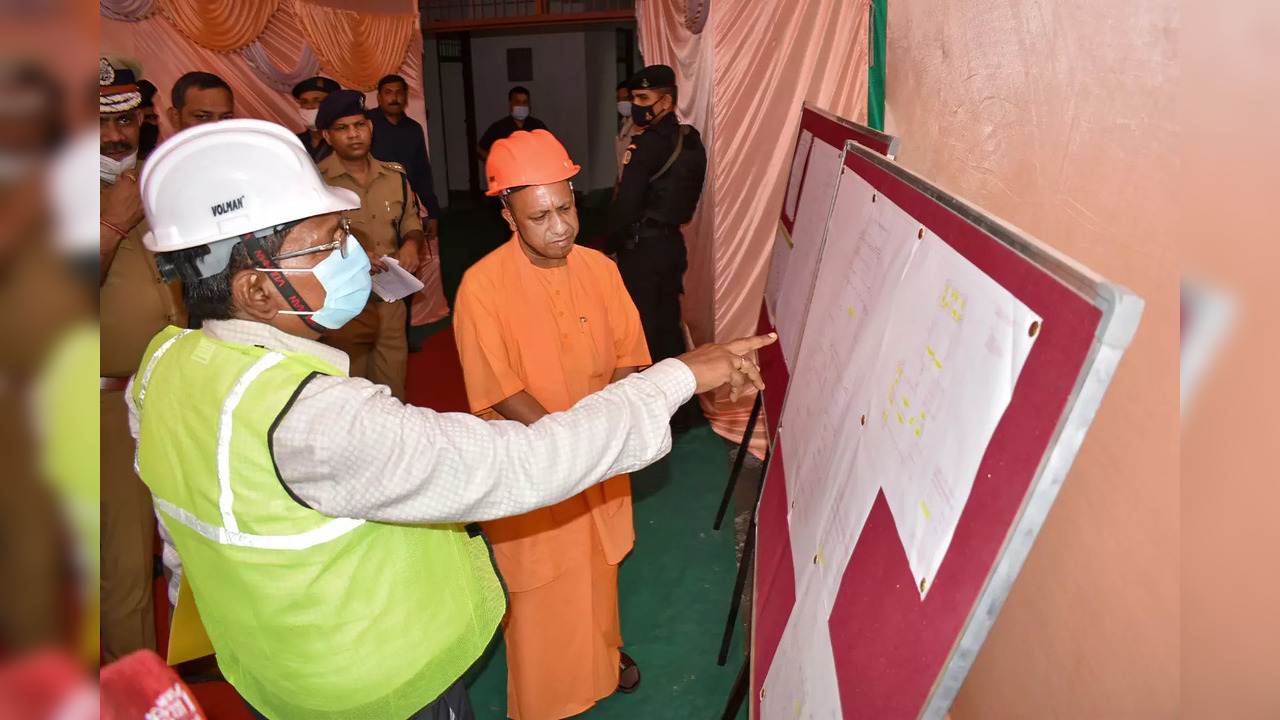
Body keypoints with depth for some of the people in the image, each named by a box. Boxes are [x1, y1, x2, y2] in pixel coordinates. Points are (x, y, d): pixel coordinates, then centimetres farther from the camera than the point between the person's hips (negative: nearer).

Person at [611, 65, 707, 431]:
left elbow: (627, 202, -17)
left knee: (644, 327, 1)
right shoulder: (689, 140, 9)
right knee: (668, 322, 16)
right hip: (672, 243, 9)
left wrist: (612, 243, -6)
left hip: (643, 246, -8)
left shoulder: (649, 144, -17)